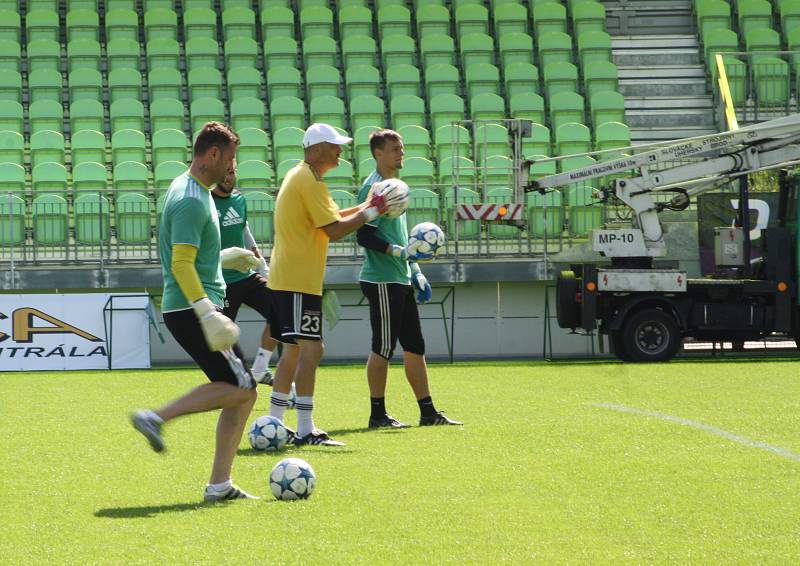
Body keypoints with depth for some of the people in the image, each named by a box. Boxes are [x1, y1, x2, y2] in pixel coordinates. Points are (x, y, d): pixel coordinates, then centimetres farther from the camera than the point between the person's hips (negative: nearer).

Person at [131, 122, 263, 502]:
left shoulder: (191, 191, 17)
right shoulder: (191, 200, -15)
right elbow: (181, 265, -23)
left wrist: (224, 258, 36)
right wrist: (208, 313, -29)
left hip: (197, 310, 10)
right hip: (189, 310, -10)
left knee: (242, 393, 7)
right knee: (240, 389, -13)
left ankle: (219, 485, 6)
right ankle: (157, 418, -10)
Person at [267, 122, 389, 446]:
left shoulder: (299, 177, 17)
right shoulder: (310, 182, -15)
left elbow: (326, 219, 23)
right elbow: (334, 230, -19)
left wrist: (364, 208, 14)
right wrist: (371, 212, -9)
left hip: (286, 279, 11)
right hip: (298, 280, -11)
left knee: (294, 350, 16)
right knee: (311, 348, -12)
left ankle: (275, 423, 20)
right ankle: (306, 431, -15)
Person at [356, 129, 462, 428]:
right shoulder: (374, 187, -12)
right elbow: (365, 236, -18)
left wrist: (415, 271, 22)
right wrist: (400, 252, -24)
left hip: (401, 281, 10)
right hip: (382, 281, -10)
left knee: (415, 347, 10)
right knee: (383, 348, -5)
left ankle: (428, 412, 13)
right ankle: (378, 414, 2)